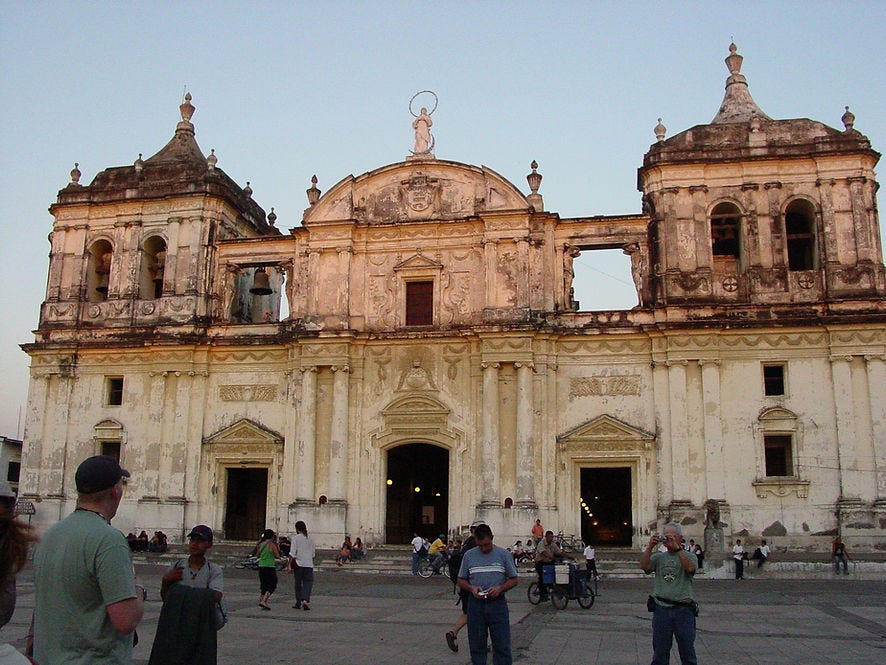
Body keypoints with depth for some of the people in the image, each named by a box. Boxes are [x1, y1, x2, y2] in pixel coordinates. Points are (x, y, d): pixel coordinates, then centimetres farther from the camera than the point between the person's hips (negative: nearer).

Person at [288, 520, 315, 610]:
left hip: (298, 563, -2)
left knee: (298, 583, 10)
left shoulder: (296, 538, -5)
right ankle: (305, 600, -18)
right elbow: (313, 553, 13)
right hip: (309, 564, 2)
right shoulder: (310, 539, 8)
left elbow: (292, 553, -10)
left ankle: (298, 603, 17)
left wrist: (289, 565, -7)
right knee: (308, 583, 2)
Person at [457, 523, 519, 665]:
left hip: (497, 603, -1)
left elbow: (513, 580, 5)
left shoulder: (504, 554, 2)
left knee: (502, 645, -1)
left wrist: (500, 588, -13)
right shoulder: (469, 555, 6)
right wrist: (472, 588, -9)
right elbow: (461, 580, 11)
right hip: (475, 604, 2)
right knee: (477, 645, 8)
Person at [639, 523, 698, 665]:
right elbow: (644, 567, -7)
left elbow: (690, 568, -18)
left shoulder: (689, 556, 5)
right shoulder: (658, 557, 11)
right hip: (661, 609, 2)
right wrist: (650, 547, -15)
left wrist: (677, 547, -22)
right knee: (660, 652, 10)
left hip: (683, 610, -2)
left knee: (687, 651, 7)